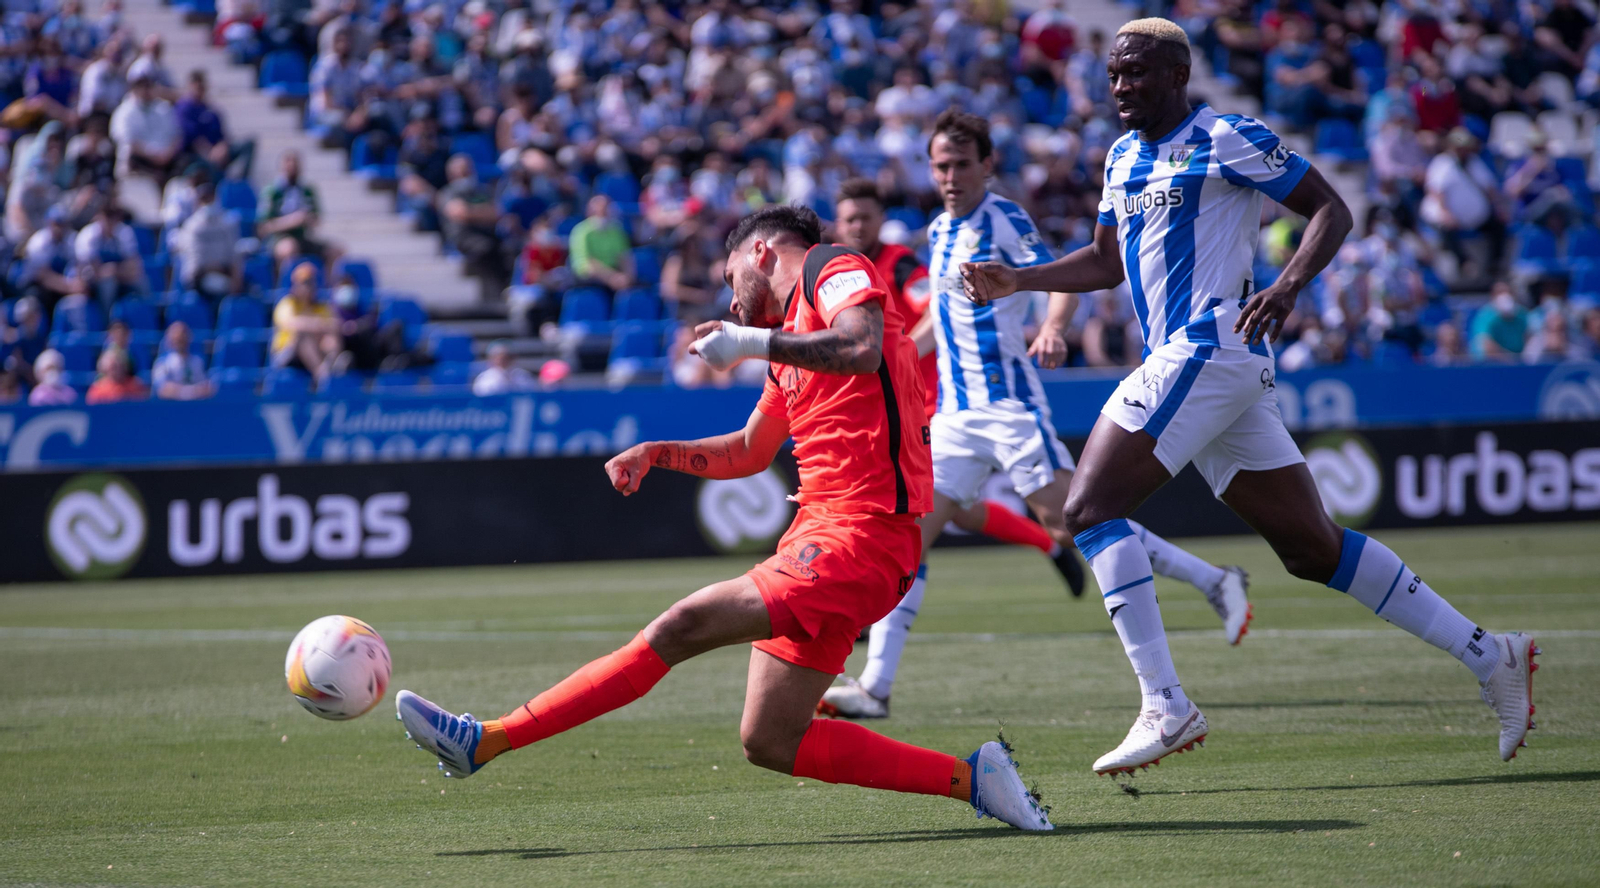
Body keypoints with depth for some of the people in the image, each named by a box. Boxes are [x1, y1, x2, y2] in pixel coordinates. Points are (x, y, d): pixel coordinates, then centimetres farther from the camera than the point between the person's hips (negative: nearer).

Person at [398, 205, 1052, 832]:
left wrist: (754, 342, -18)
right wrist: (656, 454, 26)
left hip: (859, 534, -10)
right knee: (770, 743, 5)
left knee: (681, 629, -18)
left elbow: (862, 349, -23)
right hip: (818, 531, 10)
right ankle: (968, 778, 5)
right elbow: (751, 453, 37)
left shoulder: (835, 268, 0)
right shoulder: (792, 333, 27)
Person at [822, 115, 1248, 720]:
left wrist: (1052, 329, -38)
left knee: (1071, 521, -11)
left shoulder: (1003, 218, -7)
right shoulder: (939, 231, 16)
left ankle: (1215, 584, 2)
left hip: (1009, 403, -7)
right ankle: (875, 686, -6)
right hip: (955, 414, 7)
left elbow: (1060, 280, -18)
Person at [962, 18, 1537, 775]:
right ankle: (1488, 658, 11)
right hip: (1182, 358, 9)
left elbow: (1330, 209, -5)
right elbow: (1107, 260, 31)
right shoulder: (1123, 157, 19)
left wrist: (1287, 286, -21)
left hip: (1210, 348, -9)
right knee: (1311, 549, 8)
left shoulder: (1226, 140, -6)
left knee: (1089, 508, -13)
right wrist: (1018, 280, 19)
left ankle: (1165, 706, -16)